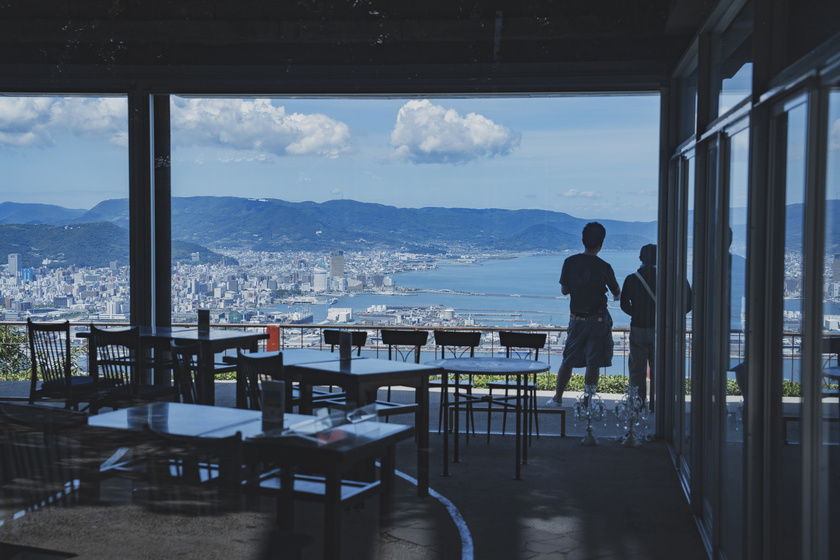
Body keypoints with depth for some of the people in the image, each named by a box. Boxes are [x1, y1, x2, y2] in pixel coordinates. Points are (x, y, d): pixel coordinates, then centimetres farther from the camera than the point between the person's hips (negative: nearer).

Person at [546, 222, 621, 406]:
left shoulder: (570, 262, -4)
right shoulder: (604, 267, -11)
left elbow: (564, 290, 3)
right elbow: (617, 292, 0)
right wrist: (616, 294, 23)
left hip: (576, 320, 3)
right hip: (598, 320, -3)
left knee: (568, 362, 13)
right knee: (594, 364, 3)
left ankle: (557, 398, 19)